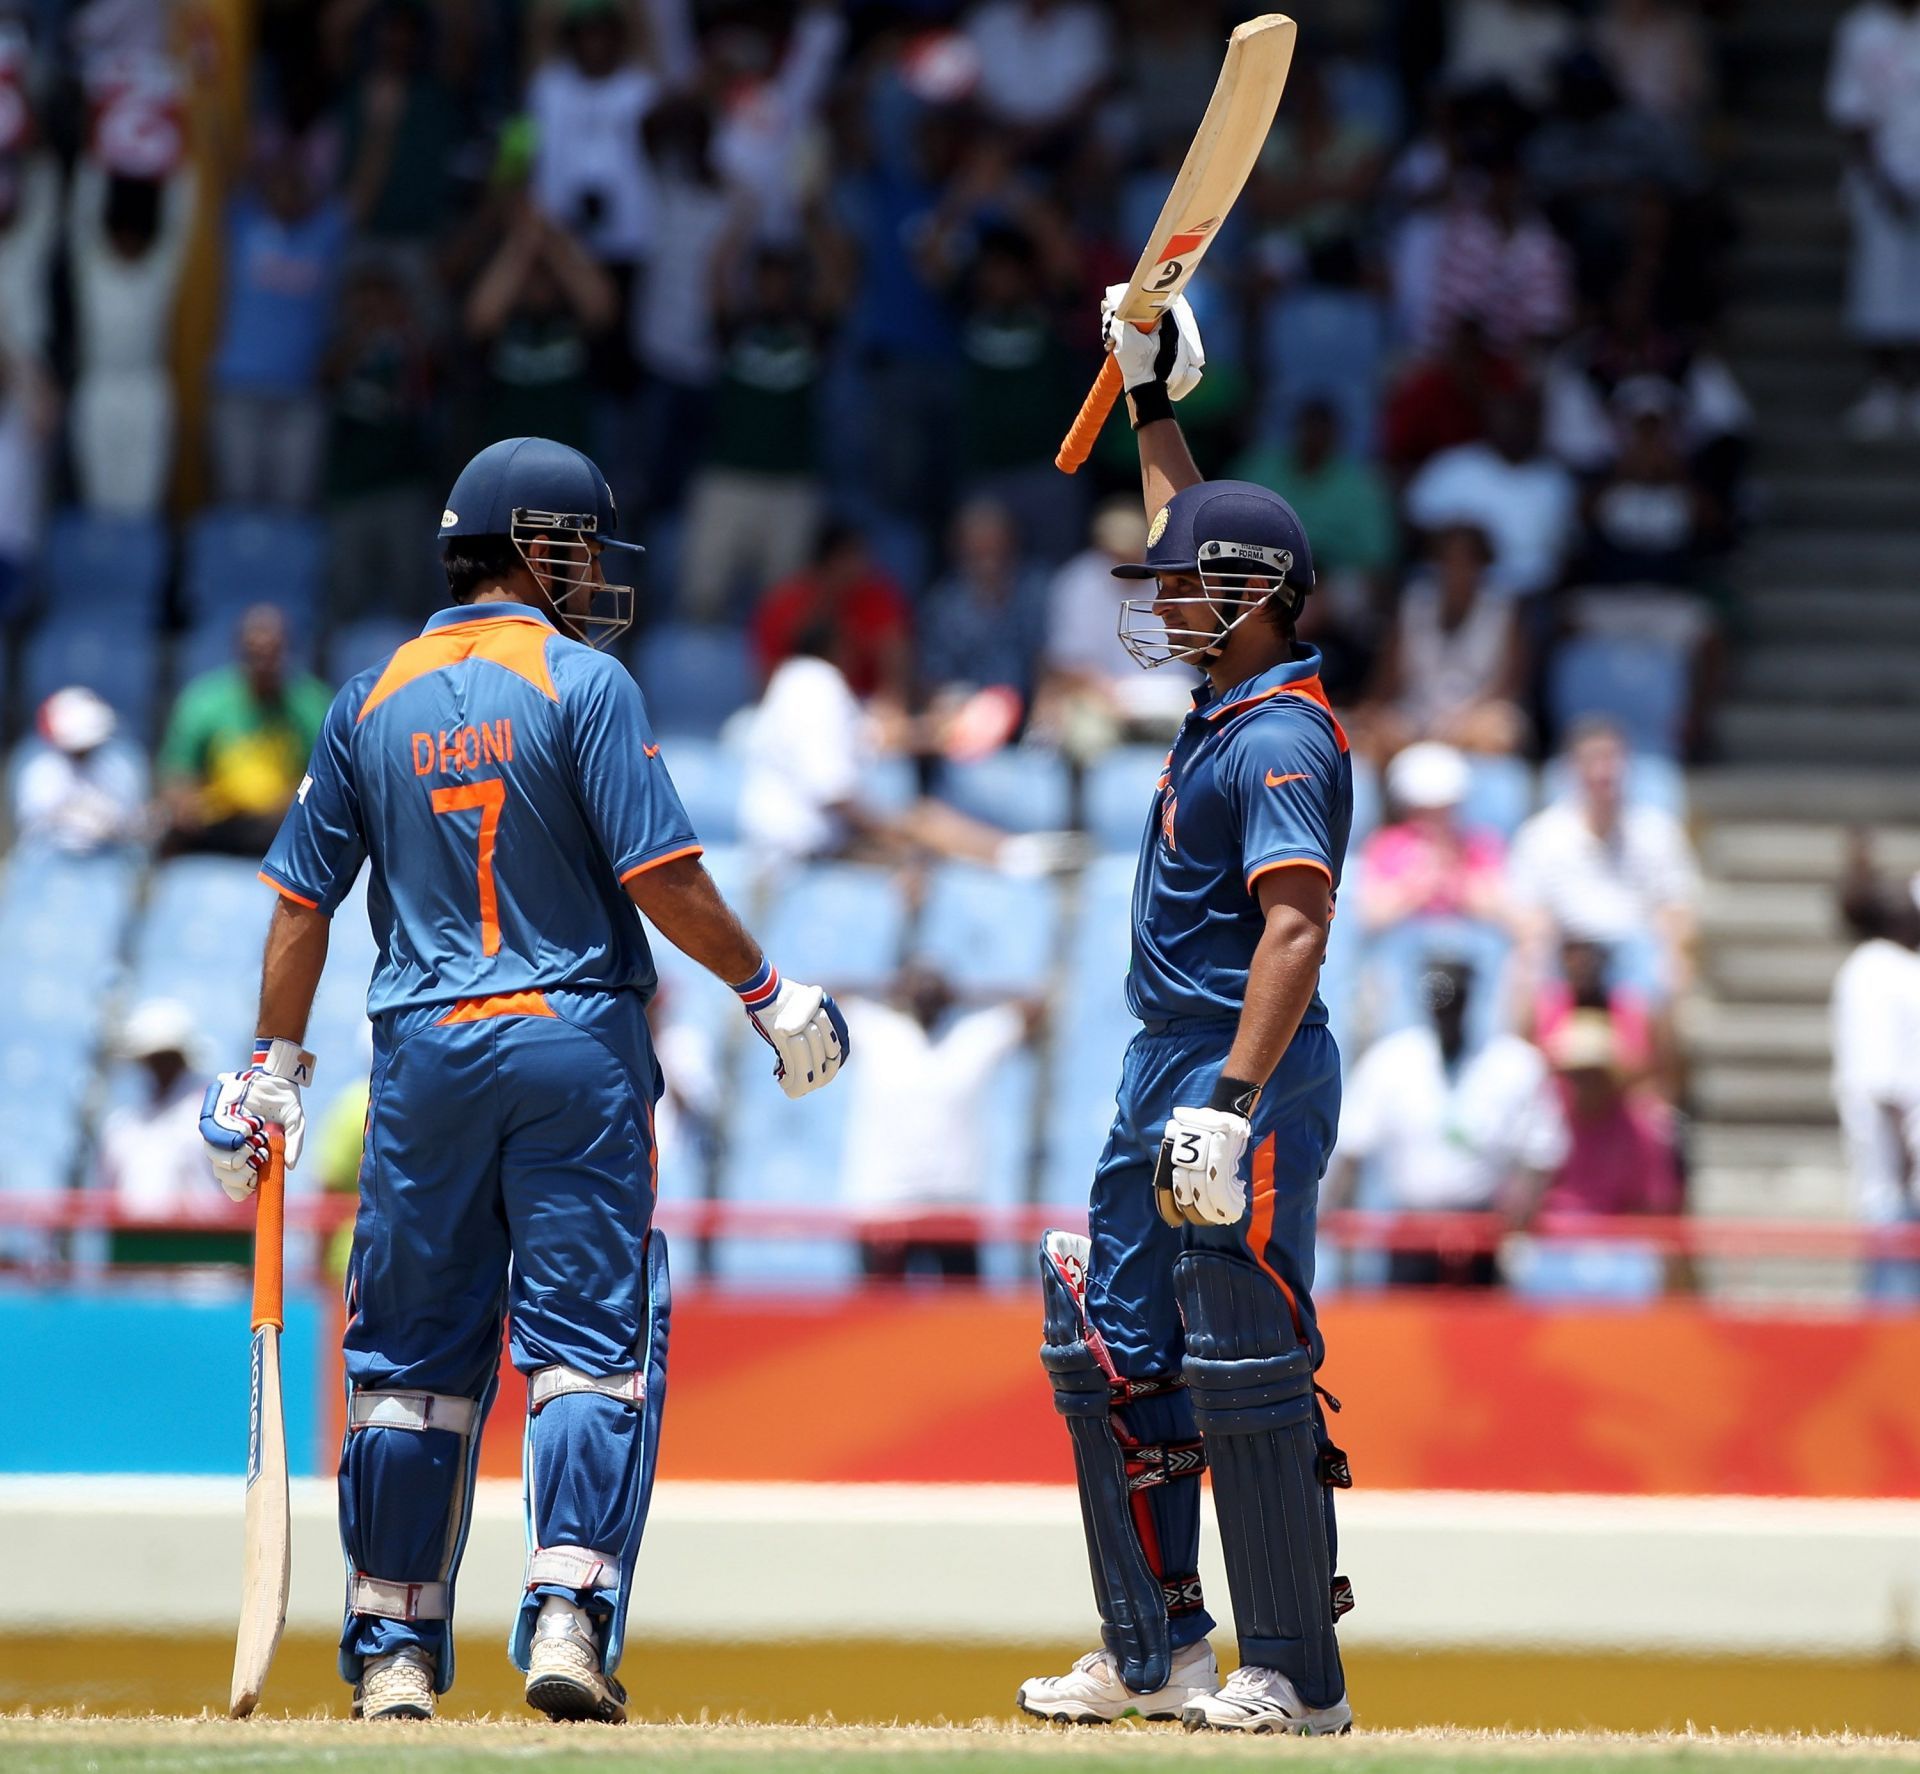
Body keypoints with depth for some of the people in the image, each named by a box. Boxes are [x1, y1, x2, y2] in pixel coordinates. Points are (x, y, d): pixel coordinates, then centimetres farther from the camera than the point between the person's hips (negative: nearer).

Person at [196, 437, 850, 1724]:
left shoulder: (372, 700, 9)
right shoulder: (585, 683, -5)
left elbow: (303, 902, 10)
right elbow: (662, 878, -11)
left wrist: (276, 1068, 16)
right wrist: (770, 993, 1)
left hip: (422, 1059, 4)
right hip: (572, 1045, -4)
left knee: (412, 1358, 9)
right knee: (591, 1343, -2)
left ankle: (395, 1652, 10)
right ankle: (568, 1613, -15)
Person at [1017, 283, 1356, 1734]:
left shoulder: (1284, 741, -16)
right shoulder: (1228, 702, 13)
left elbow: (1295, 926, -26)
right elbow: (1191, 526, 31)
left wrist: (1235, 1101, -33)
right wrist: (1154, 398, 32)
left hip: (1249, 1077, -11)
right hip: (1169, 1072, 11)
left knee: (1244, 1372, -9)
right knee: (1113, 1351, 11)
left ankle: (1298, 1674, -6)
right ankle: (1155, 1656, 15)